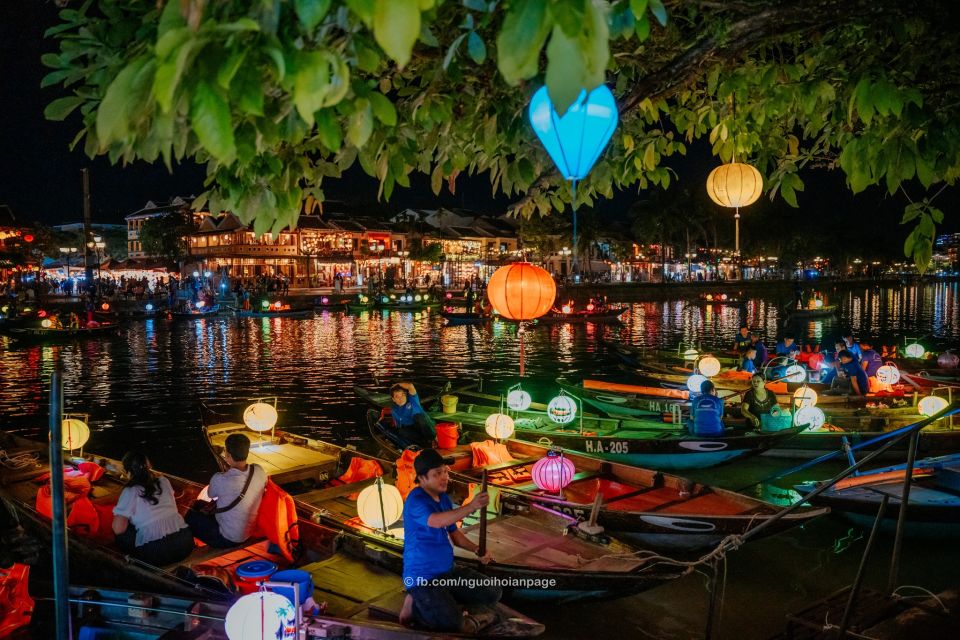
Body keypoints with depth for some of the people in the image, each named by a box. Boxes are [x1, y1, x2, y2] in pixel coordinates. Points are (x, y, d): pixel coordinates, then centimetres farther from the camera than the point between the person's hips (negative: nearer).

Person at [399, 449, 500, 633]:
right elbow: (436, 521, -40)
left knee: (493, 593, 8)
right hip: (423, 577, -9)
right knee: (454, 625, -24)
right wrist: (471, 506, -50)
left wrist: (476, 549, 2)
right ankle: (417, 605, 0)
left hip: (449, 571, 9)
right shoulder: (416, 500, -20)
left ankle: (443, 602, 12)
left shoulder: (444, 498, 7)